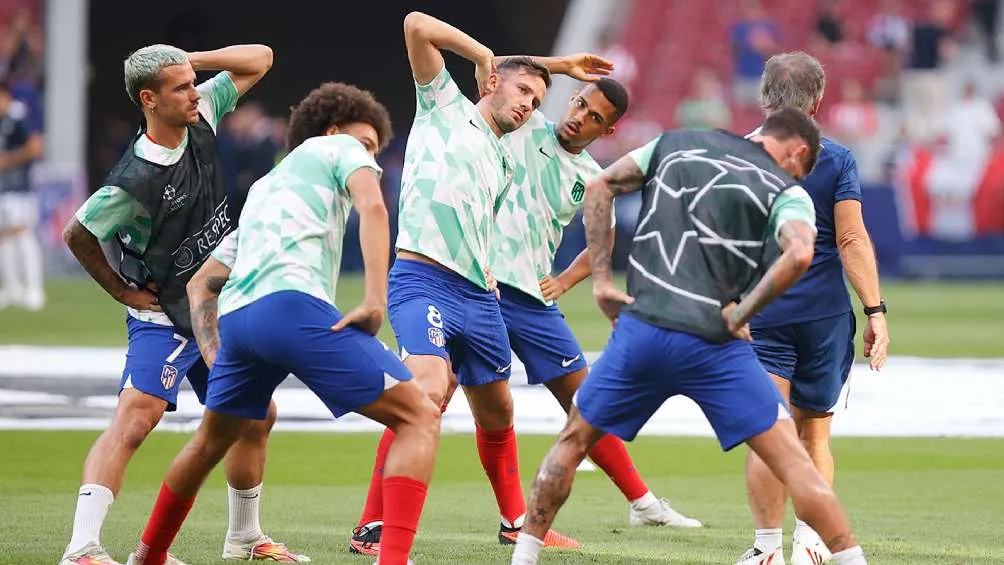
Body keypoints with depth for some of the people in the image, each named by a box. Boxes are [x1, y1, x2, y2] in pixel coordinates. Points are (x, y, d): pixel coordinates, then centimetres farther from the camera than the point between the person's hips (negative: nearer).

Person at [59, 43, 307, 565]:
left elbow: (259, 59, 3)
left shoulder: (201, 116, -5)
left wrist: (189, 62, -11)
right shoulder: (135, 180, -25)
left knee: (257, 417, 16)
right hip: (164, 318, -8)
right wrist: (122, 290, -2)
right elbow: (77, 235, -12)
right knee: (136, 417, -24)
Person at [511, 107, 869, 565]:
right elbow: (799, 253, -16)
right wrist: (741, 314, -7)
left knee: (573, 441, 21)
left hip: (639, 331, 3)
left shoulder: (676, 144, 18)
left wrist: (601, 279, 13)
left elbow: (598, 188, 15)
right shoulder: (785, 191, 5)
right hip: (713, 344, -3)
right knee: (793, 463, 0)